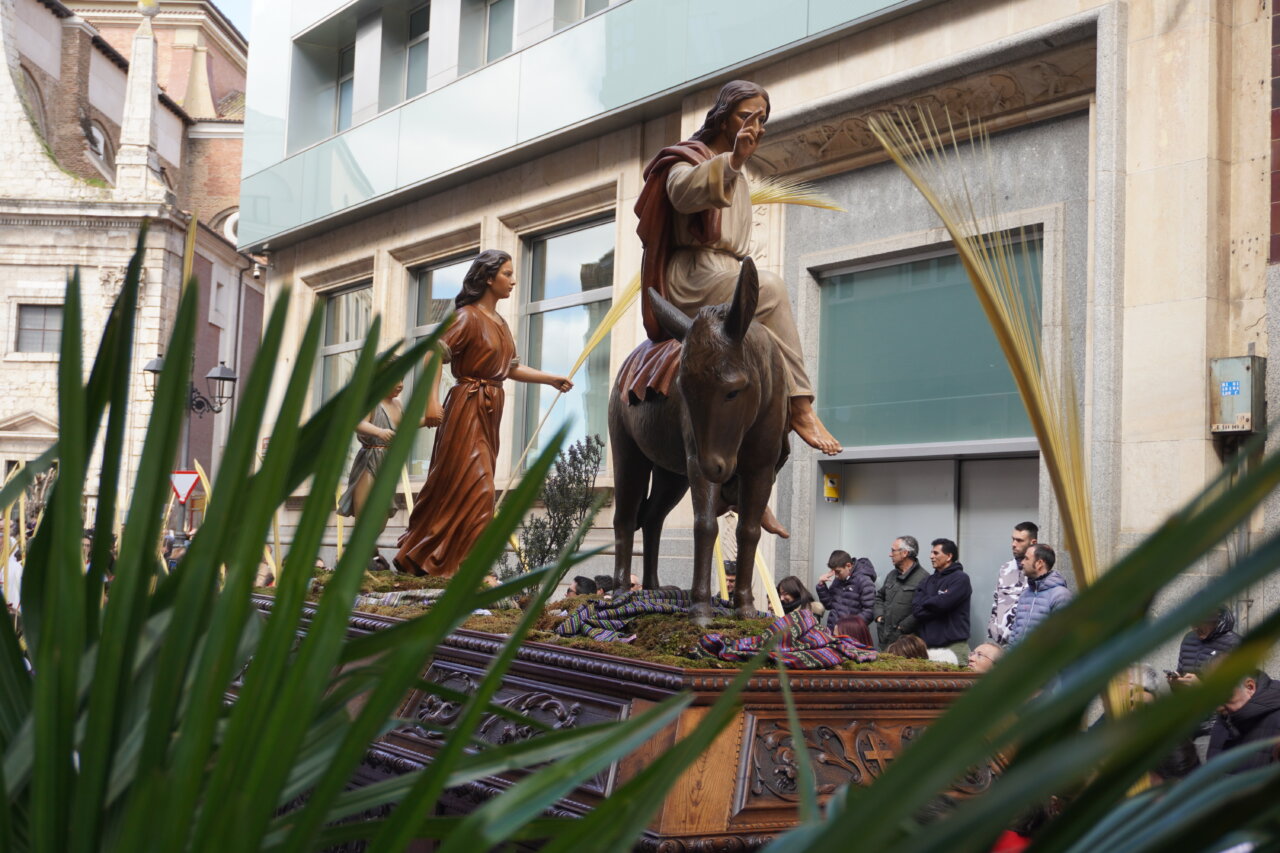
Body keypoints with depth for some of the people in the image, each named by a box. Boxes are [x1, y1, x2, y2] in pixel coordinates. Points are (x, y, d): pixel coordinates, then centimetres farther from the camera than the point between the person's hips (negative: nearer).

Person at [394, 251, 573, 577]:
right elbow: (434, 354, -17)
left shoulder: (500, 323, 17)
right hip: (468, 407, -8)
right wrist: (431, 401, -28)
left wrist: (551, 379, 16)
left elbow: (511, 368, 21)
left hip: (490, 410, 8)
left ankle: (418, 557, 17)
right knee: (475, 488, -11)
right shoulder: (469, 317, -9)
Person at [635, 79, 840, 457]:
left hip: (728, 279, 9)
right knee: (771, 288, -31)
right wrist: (733, 160, -35)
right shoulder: (689, 157, 3)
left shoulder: (738, 178, 27)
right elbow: (683, 192, -23)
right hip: (690, 277, -9)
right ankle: (801, 409, -35)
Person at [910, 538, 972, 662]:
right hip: (927, 644, 5)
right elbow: (916, 610, 3)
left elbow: (941, 604, -15)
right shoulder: (927, 581, 16)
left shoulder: (960, 579, -2)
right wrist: (933, 604, -9)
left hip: (953, 646, -5)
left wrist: (924, 601, 2)